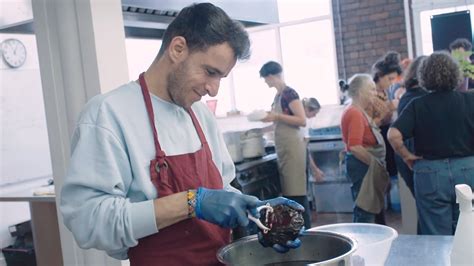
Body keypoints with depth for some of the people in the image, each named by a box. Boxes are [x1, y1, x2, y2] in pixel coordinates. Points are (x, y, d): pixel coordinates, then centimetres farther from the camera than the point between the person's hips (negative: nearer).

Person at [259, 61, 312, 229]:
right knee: (288, 191, 11)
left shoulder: (289, 93, -11)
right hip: (283, 147, 9)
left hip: (293, 146, -9)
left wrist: (276, 116, -19)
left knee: (297, 193, -5)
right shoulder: (278, 95, 15)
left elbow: (302, 120, -17)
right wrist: (269, 117, 13)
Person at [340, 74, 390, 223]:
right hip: (363, 165, -10)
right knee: (366, 210, -6)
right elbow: (355, 147, -24)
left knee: (364, 210, 14)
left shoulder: (360, 112, 14)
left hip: (366, 164, 10)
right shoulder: (355, 113, -17)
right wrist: (375, 164, -19)